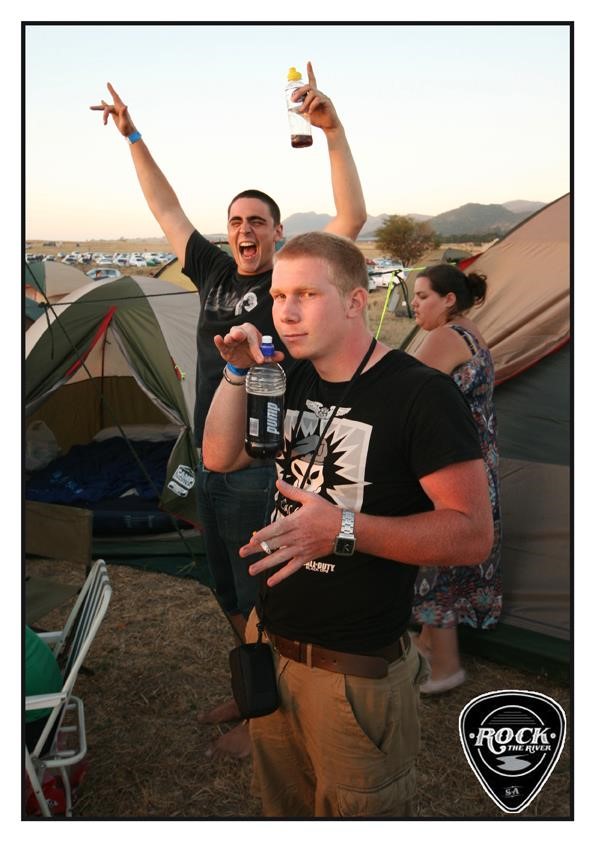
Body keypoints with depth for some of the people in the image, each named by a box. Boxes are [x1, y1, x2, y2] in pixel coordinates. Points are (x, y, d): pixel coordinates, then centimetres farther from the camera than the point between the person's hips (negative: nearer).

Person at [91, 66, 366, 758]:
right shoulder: (214, 273, 8)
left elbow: (352, 216, -19)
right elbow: (166, 210, 18)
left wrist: (332, 129, -28)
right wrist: (133, 139, 19)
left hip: (263, 468, -7)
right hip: (210, 463, 7)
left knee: (262, 597, 6)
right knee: (229, 592, 20)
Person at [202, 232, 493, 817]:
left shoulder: (421, 393, -17)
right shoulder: (292, 382, 7)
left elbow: (473, 533, -20)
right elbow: (219, 458, 9)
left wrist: (345, 528, -31)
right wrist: (237, 372, -4)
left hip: (357, 669, -6)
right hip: (269, 642, 7)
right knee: (282, 810, 23)